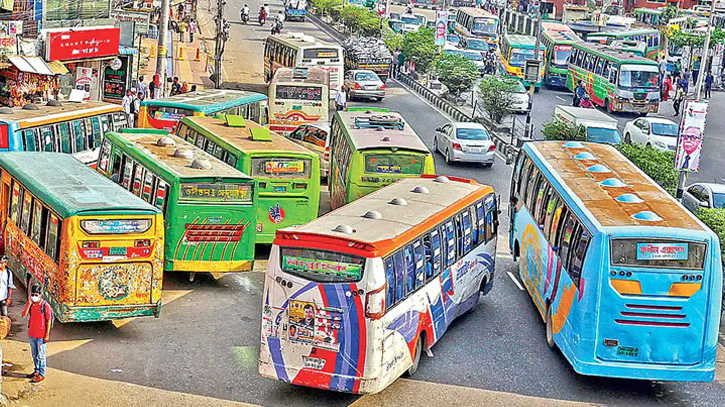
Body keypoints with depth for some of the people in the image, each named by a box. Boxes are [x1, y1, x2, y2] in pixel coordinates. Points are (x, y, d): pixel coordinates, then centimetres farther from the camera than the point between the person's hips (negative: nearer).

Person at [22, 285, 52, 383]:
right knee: (34, 354, 18)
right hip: (32, 334, 6)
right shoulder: (31, 304, 2)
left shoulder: (45, 305, -15)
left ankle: (41, 374, 10)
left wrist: (47, 335, -14)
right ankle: (36, 371, 32)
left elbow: (48, 321, -12)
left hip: (41, 335, -6)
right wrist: (29, 303, -17)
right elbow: (24, 315, -10)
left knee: (41, 355, 2)